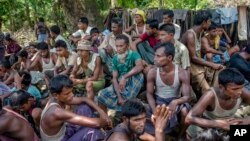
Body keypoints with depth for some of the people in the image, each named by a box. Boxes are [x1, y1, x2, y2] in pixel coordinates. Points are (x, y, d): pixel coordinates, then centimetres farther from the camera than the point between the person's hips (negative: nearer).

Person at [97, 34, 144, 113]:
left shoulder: (133, 54, -17)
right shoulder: (115, 58, -5)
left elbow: (140, 67, -39)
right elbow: (115, 78, -8)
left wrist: (124, 77, -42)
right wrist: (119, 96, -19)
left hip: (133, 83, -4)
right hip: (120, 84, 4)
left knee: (138, 74, -33)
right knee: (101, 95, -11)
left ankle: (129, 99, -24)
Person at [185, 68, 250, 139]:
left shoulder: (242, 93, -26)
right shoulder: (211, 95, -36)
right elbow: (189, 119, -43)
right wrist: (219, 124, -47)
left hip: (227, 126, 4)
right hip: (205, 128, -3)